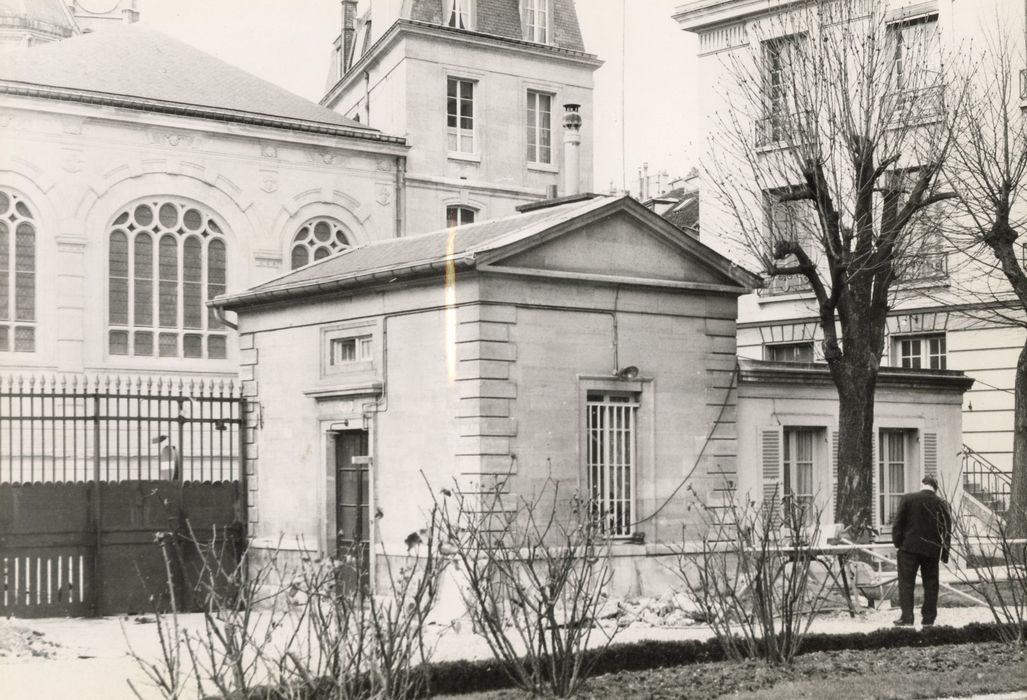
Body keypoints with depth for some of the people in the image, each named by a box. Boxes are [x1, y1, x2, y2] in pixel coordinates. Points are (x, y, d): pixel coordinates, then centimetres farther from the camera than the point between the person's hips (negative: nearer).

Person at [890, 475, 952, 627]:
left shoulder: (908, 499, -4)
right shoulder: (941, 503, 0)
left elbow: (897, 523, -4)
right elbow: (947, 530, 4)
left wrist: (897, 542, 6)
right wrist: (945, 553, 11)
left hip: (909, 547, -2)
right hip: (932, 550, 2)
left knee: (906, 583, 2)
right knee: (930, 584, 10)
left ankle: (907, 617, -4)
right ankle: (928, 618, 12)